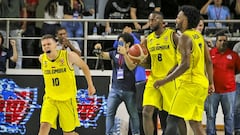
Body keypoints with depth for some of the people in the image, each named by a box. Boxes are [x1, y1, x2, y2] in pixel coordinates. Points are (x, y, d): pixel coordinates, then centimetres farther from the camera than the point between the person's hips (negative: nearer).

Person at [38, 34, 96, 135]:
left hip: (67, 99, -2)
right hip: (50, 99, 2)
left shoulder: (68, 56, -13)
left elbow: (84, 66, 4)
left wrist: (90, 85, 8)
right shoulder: (42, 59, -3)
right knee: (44, 126, -18)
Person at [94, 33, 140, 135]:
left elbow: (131, 67, -18)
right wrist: (99, 50, -19)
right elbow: (103, 55, 3)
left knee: (133, 114, 9)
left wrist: (124, 54, -26)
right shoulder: (115, 53, 7)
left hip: (129, 91, -3)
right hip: (115, 89, 3)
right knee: (110, 113, -4)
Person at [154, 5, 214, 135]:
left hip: (190, 83, -9)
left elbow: (185, 65, -22)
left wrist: (164, 81, -20)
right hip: (201, 83, 9)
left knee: (172, 119, -11)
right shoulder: (198, 36, 14)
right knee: (195, 122, 12)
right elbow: (209, 62, 17)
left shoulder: (185, 37, -13)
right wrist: (211, 83, 23)